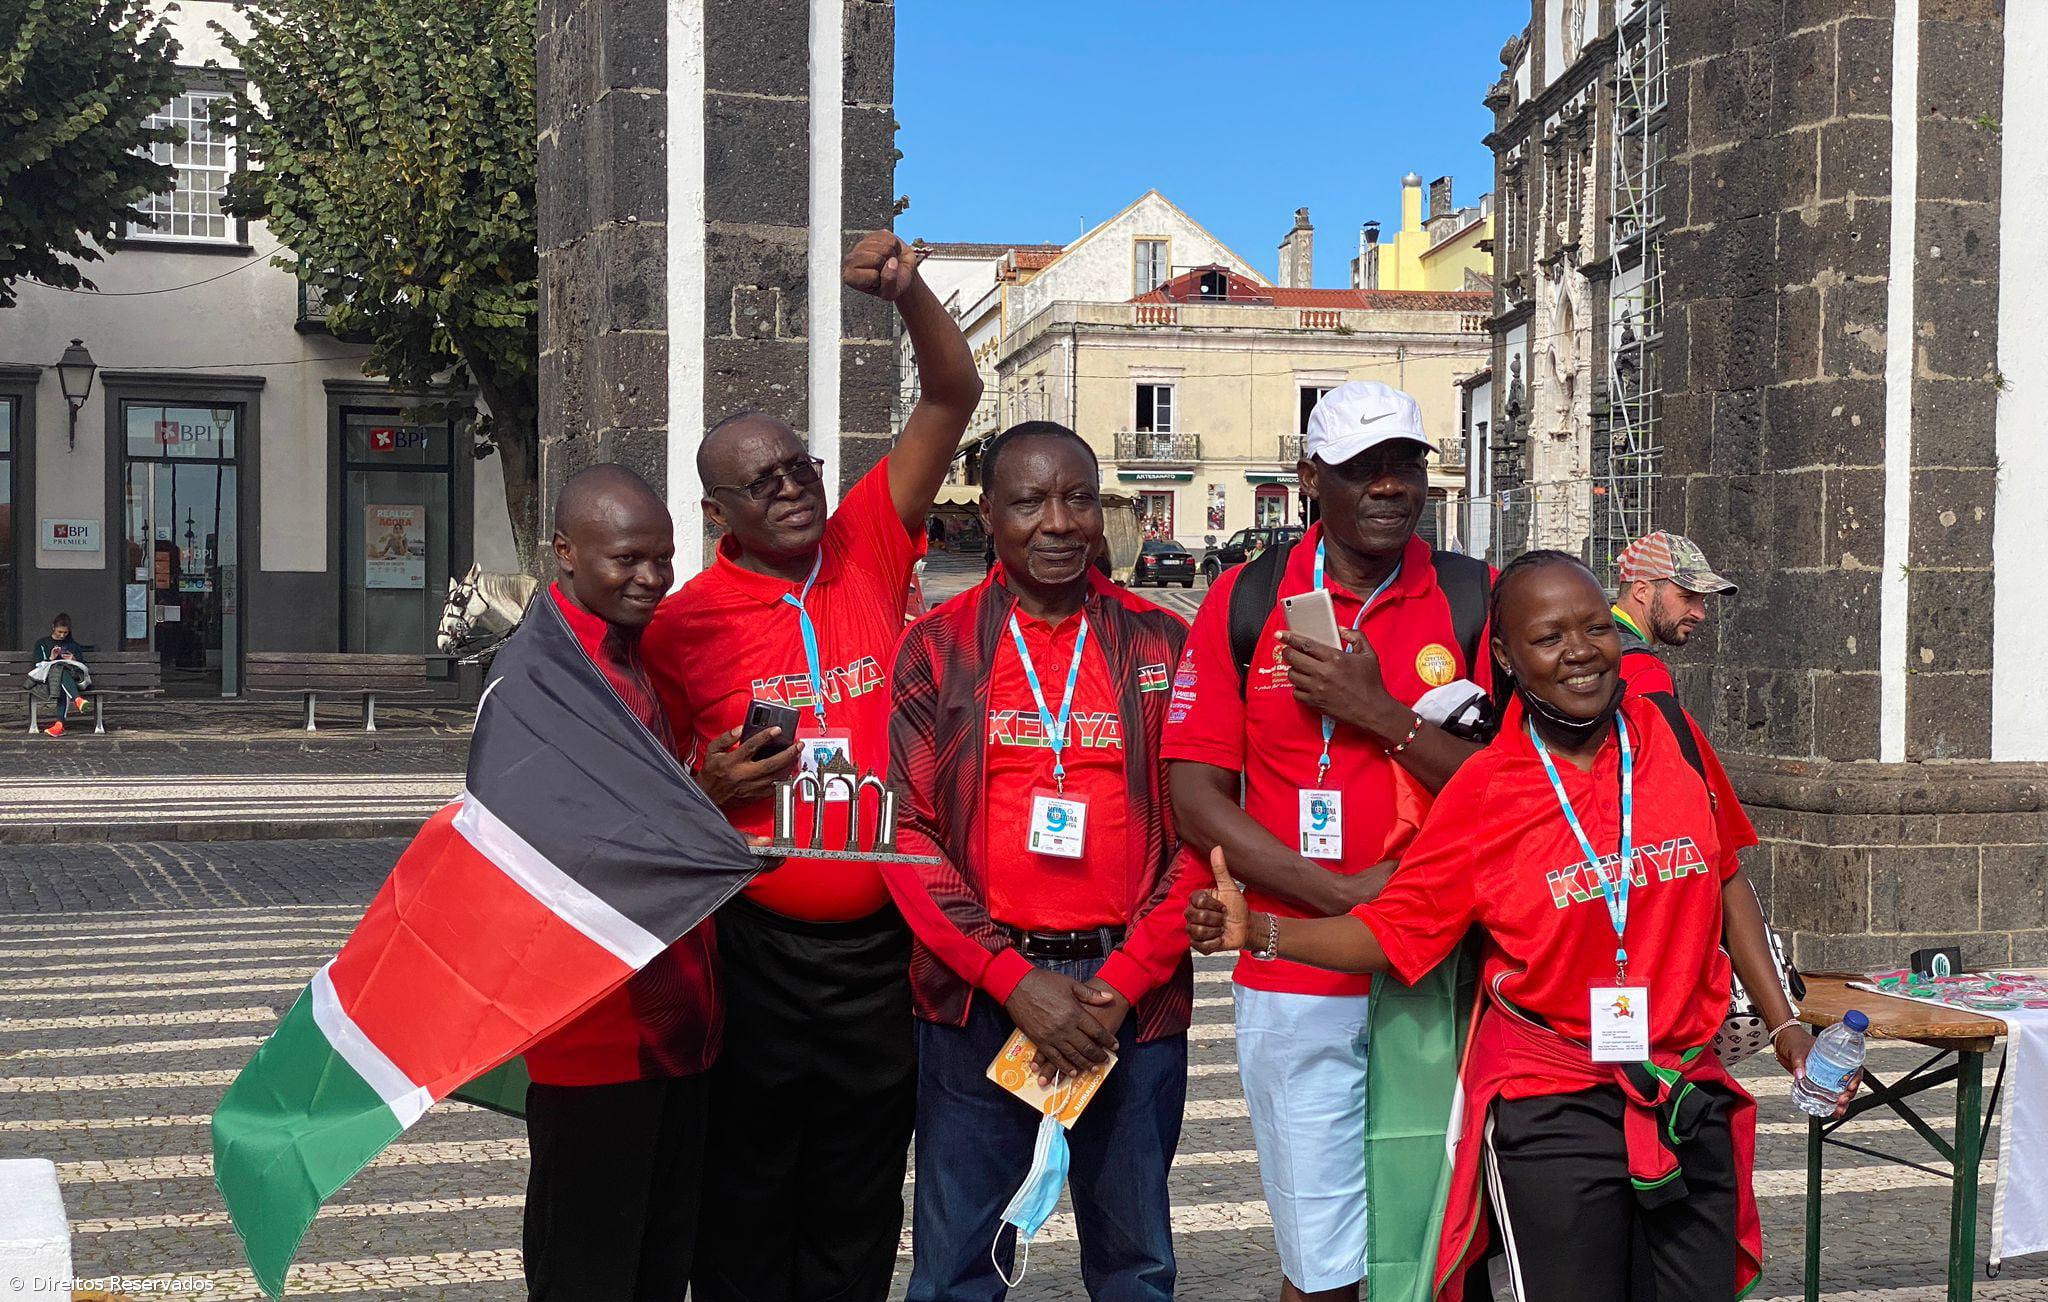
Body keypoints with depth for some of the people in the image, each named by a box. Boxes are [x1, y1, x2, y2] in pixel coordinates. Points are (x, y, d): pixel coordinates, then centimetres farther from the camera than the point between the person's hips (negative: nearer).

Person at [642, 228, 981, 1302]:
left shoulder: (868, 551, 2)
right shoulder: (685, 624, -2)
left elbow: (952, 398, 0)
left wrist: (908, 295, -15)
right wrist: (707, 790, -13)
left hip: (883, 946, 2)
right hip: (756, 957, -2)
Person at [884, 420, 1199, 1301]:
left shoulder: (1162, 645, 4)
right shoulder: (937, 648, 2)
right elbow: (906, 831, -3)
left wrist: (1122, 980, -8)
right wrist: (1012, 978, -11)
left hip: (1133, 993, 1)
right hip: (977, 991, -1)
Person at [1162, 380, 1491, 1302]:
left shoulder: (1476, 601, 3)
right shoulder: (1244, 601, 2)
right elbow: (1197, 799, -2)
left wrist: (1377, 711, -15)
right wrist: (1347, 894, -11)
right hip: (1297, 980, 0)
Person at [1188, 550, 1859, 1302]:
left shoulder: (1675, 740, 0)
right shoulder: (1483, 792, -9)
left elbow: (1726, 885, 12)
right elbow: (1393, 931, -7)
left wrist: (1783, 1025, 10)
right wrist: (1258, 930, -20)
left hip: (1691, 1099, 4)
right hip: (1553, 1113, -3)